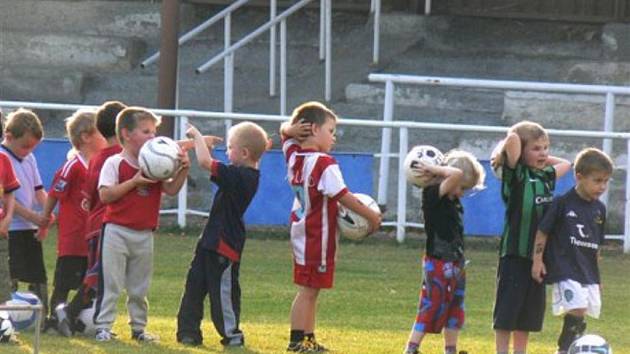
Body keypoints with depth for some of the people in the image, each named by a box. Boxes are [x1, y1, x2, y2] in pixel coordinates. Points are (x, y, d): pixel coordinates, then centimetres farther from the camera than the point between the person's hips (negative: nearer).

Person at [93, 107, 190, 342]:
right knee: (110, 283, -4)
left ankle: (138, 327, 22)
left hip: (144, 234, 6)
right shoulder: (115, 164, -9)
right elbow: (105, 195, -18)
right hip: (116, 232, -6)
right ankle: (103, 327, -1)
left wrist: (183, 170, -12)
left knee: (139, 287, 13)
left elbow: (171, 190, 4)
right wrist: (135, 181, -22)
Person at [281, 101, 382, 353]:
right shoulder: (325, 164, -20)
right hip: (318, 237, -8)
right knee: (308, 291, -2)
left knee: (310, 290, 16)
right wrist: (371, 216, -11)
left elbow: (285, 130, 20)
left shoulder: (294, 155, 3)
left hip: (301, 231, 8)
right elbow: (342, 196, -21)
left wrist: (292, 130, -5)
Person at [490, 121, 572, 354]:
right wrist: (502, 154, -3)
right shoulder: (516, 174, -7)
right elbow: (513, 139, -22)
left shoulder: (546, 177, 13)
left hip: (538, 255, 7)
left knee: (527, 317, 12)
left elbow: (565, 165, 31)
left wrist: (543, 159, 18)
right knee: (506, 316, -1)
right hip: (514, 254, -7)